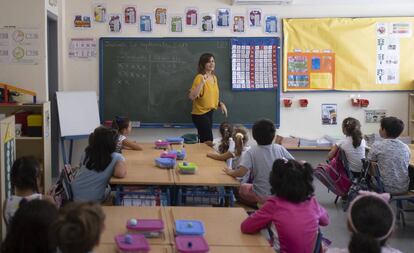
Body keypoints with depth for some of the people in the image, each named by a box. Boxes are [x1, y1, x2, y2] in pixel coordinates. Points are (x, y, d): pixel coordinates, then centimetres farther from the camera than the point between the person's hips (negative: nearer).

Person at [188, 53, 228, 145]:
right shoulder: (199, 77, -17)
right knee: (208, 141, -7)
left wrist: (220, 104, 5)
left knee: (205, 140, 12)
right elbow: (191, 97, -27)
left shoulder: (214, 77, 8)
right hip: (200, 114, -8)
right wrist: (202, 83, -33)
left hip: (209, 112, 8)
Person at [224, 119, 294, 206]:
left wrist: (230, 172, -4)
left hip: (262, 197, -4)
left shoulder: (251, 152, -14)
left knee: (241, 187, 25)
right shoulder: (280, 149, -6)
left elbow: (241, 172, -24)